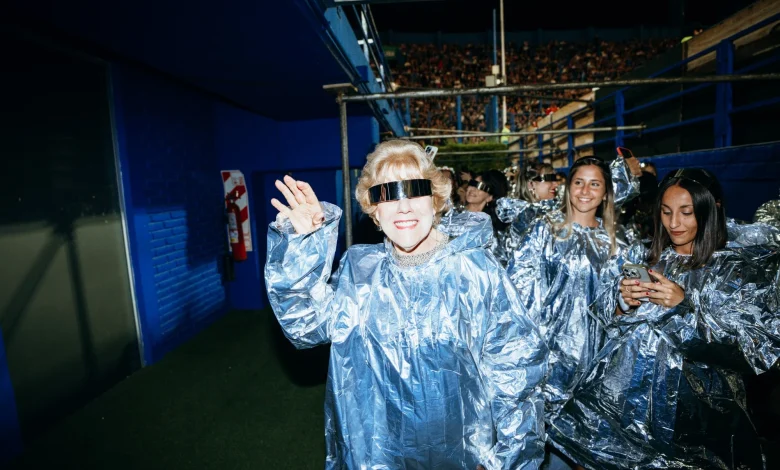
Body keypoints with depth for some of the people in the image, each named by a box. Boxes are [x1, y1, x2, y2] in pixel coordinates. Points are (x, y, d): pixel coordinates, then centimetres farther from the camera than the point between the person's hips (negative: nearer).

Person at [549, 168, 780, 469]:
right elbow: (605, 312, 11)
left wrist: (688, 304, -17)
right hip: (626, 386, 3)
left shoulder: (744, 266, 4)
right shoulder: (649, 258, 11)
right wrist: (622, 300, -11)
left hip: (697, 396, -2)